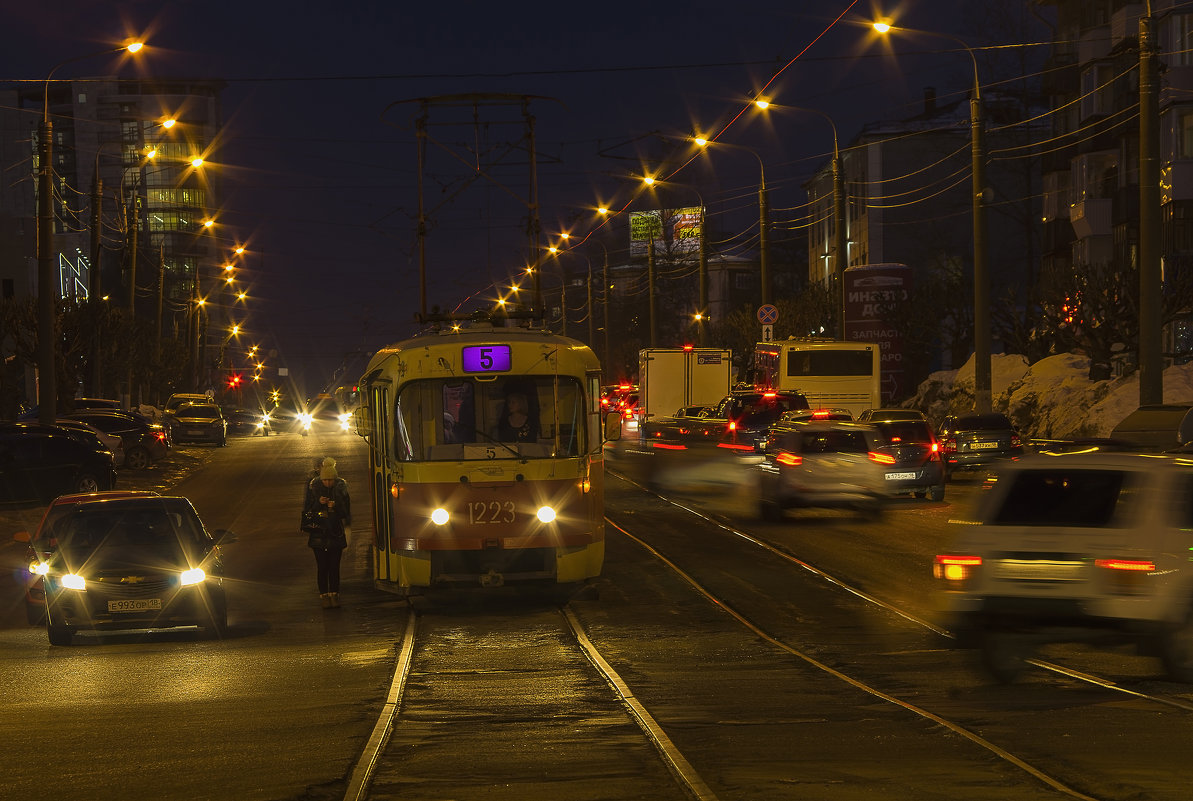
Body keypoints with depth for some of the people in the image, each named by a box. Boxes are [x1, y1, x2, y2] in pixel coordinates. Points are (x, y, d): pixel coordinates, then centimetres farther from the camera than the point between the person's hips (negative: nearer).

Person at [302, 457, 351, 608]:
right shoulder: (313, 486, -3)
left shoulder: (341, 487, -2)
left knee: (334, 566, 0)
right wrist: (319, 503, -17)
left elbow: (346, 512, 0)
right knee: (322, 566, -2)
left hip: (336, 533, 0)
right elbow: (307, 510, 0)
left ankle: (334, 595, 8)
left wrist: (335, 506, -19)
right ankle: (324, 596, 5)